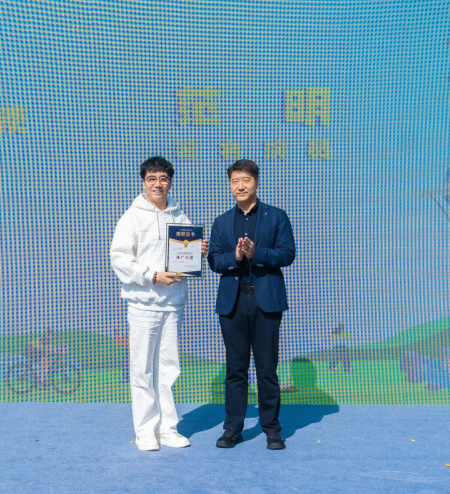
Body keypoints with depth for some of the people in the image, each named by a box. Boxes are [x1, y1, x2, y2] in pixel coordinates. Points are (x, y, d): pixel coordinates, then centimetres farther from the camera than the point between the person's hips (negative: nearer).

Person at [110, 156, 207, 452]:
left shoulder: (181, 217, 12)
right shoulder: (133, 217, -2)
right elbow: (119, 258, -9)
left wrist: (200, 252, -3)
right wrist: (153, 276, -17)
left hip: (173, 303, 4)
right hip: (143, 303, -4)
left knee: (168, 368, 10)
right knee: (143, 369, 2)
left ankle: (167, 428, 21)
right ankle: (146, 431, 15)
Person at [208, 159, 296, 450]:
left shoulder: (276, 217, 6)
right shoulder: (222, 222, 13)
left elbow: (288, 253, -4)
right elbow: (214, 260, 6)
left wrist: (255, 253, -17)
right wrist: (234, 256, -14)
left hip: (266, 300, -2)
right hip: (232, 302, 2)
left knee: (267, 368, 3)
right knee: (235, 368, 8)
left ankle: (272, 429, 17)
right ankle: (233, 428, 18)